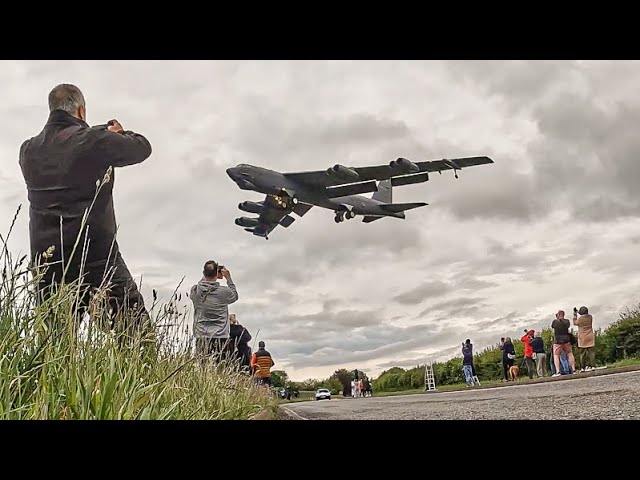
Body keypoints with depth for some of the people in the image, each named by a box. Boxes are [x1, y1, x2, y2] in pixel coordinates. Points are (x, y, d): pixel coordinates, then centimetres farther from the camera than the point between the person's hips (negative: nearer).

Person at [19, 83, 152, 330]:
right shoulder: (95, 141, -8)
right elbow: (142, 148, 3)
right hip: (97, 253, -5)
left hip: (46, 258, 6)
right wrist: (120, 133, 24)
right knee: (137, 336, 2)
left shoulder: (28, 150, 7)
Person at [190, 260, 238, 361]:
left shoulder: (195, 290, 0)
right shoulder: (224, 291, -7)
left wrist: (206, 275, 25)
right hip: (221, 339, -2)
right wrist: (228, 278, 20)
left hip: (201, 339, 3)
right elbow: (235, 296, 16)